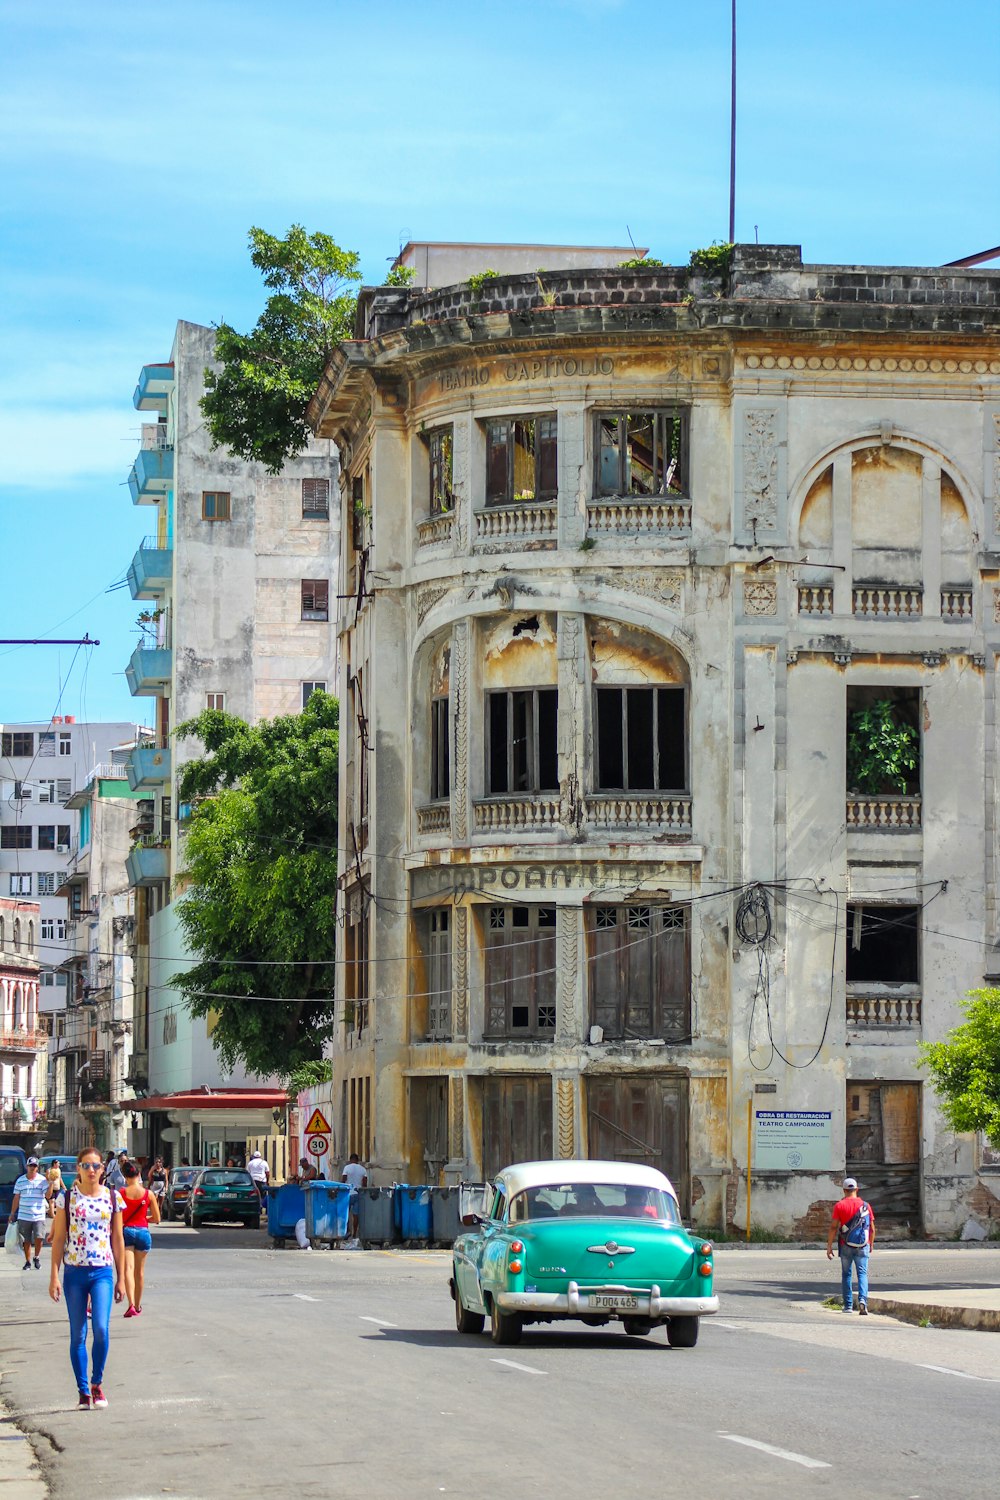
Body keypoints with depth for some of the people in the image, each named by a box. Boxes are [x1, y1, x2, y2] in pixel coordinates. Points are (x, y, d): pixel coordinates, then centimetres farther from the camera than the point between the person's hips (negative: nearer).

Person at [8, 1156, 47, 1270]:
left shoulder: (42, 1180, 1)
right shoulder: (20, 1181, 6)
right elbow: (16, 1198, 10)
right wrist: (12, 1214, 9)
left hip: (39, 1216, -2)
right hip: (24, 1216, 2)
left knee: (39, 1238, -12)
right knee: (26, 1241, 6)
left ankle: (37, 1258, 12)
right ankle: (27, 1262, 19)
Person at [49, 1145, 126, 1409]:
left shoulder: (113, 1197, 5)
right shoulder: (69, 1197, 2)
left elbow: (118, 1239, 9)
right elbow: (59, 1238, 4)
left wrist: (121, 1278, 7)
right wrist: (54, 1276, -3)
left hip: (103, 1271, 0)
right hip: (74, 1271, 0)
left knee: (101, 1328, -16)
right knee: (78, 1335, 4)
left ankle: (97, 1382, 2)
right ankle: (83, 1391, 13)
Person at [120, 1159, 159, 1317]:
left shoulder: (121, 1194, -7)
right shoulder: (149, 1194, -3)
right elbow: (156, 1219, 1)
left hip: (126, 1231, -2)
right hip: (143, 1232, 2)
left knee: (128, 1268, -7)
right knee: (140, 1271, 17)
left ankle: (131, 1304, -26)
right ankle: (138, 1306, 30)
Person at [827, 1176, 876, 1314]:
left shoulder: (839, 1206, -3)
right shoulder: (866, 1206, 2)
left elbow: (833, 1227, -7)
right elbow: (872, 1228, 6)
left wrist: (829, 1246, -2)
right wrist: (871, 1245, 19)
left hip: (845, 1246, 0)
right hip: (863, 1246, 0)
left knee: (846, 1275, 11)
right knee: (862, 1273, -1)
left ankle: (848, 1305, 14)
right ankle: (862, 1300, -22)